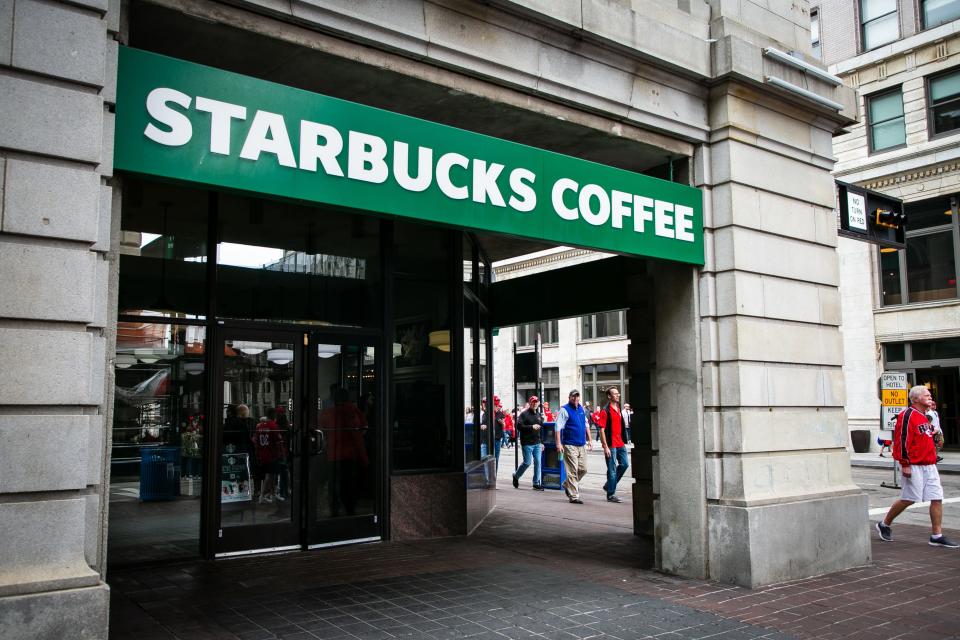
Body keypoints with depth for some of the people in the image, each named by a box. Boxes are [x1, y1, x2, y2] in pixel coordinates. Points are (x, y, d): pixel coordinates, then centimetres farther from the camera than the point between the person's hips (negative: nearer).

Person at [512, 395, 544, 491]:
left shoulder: (538, 414, 14)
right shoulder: (524, 414, -6)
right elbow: (519, 426, -16)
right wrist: (531, 427, -21)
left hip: (537, 443, 6)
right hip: (527, 443, -6)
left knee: (538, 462, 2)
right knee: (527, 462, -4)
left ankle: (537, 483, 9)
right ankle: (516, 476, 21)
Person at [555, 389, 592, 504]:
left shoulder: (581, 409, 14)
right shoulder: (564, 410, -7)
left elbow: (586, 425, 24)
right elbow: (558, 427, -12)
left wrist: (589, 440, 20)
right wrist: (558, 443, -19)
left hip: (582, 445, 7)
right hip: (570, 446, -7)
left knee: (583, 469, 10)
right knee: (572, 471, -6)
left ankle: (567, 484, 31)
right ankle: (573, 496, 0)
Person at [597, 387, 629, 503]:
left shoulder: (618, 409, 14)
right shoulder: (605, 411, -11)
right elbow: (602, 430, -14)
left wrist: (624, 442, 17)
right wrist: (605, 446, -18)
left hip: (620, 444, 8)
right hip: (611, 445, -8)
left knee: (624, 464, 9)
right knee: (612, 470, -1)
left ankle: (609, 485, 24)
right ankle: (611, 494, 9)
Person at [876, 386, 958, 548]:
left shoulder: (925, 417, 18)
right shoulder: (907, 416, -13)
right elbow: (901, 440, -18)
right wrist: (905, 464, -20)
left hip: (929, 466, 9)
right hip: (914, 467, -9)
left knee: (937, 498, 2)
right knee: (908, 499, -3)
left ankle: (937, 536, 7)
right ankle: (884, 524, 14)